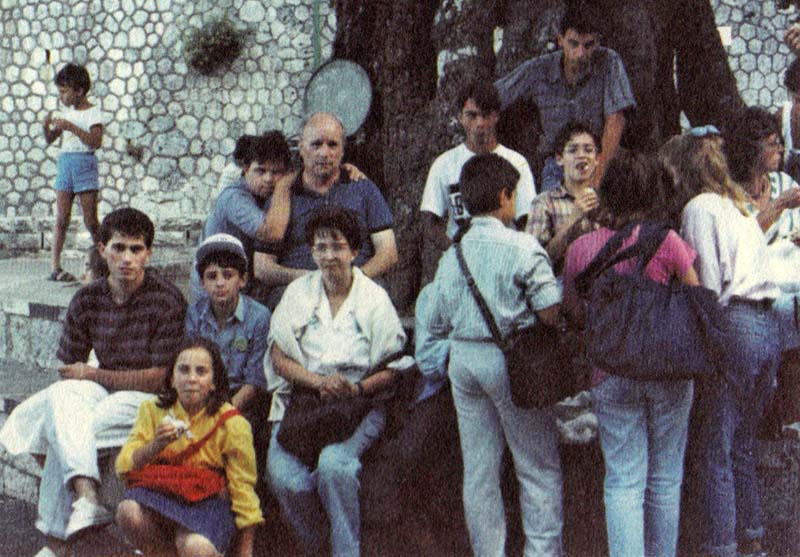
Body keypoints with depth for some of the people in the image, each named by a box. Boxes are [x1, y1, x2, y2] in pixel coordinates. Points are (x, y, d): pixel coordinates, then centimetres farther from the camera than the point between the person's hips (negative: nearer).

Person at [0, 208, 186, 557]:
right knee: (63, 394, -30)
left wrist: (92, 375, -8)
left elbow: (158, 379, -12)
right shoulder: (87, 300, 5)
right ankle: (86, 495, -46)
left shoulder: (167, 300, -10)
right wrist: (77, 381, -12)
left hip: (147, 398, -5)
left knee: (62, 427, -28)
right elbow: (68, 370, 11)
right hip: (102, 389, 5)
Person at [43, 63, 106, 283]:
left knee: (90, 220, -2)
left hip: (85, 163, -4)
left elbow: (96, 142, -16)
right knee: (61, 218, -3)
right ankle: (55, 266, -5)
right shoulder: (65, 113, 15)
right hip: (65, 162, 4)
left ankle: (101, 259, 20)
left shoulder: (94, 113, -3)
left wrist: (71, 127, -20)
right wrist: (46, 127, -2)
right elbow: (49, 140, 18)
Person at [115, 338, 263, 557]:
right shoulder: (153, 410, 1)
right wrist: (155, 446, -27)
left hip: (209, 500, -3)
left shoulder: (231, 424, -7)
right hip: (161, 496, 3)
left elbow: (243, 487, -1)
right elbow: (123, 467, -6)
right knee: (127, 511, -29)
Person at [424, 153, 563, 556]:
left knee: (478, 470, 11)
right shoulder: (522, 247, -10)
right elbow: (551, 313, -15)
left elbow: (437, 325, 10)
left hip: (462, 359, 5)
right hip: (509, 359, -5)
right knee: (539, 468, 6)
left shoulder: (451, 255, 6)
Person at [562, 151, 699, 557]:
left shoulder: (581, 249, -3)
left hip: (612, 374, 1)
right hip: (668, 370, 0)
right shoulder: (666, 241, -9)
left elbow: (575, 316, 5)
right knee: (665, 478, 13)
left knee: (623, 482, 4)